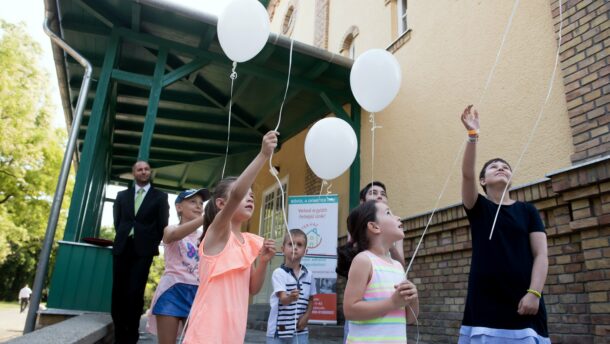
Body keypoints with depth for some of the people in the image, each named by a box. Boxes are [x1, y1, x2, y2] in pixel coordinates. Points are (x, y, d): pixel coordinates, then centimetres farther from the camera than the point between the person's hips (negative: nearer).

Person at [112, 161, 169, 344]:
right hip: (122, 248, 3)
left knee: (135, 293, -6)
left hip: (143, 250, -3)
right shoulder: (122, 195, 15)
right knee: (118, 292, 3)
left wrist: (152, 245, 0)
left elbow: (162, 225, 4)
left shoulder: (160, 196, 6)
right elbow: (118, 221, 15)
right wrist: (124, 239, 6)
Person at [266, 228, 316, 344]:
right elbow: (283, 299, -22)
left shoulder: (309, 275, 3)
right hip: (279, 329, -3)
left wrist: (306, 317, -3)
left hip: (300, 331, 4)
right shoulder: (279, 273, -11)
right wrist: (291, 298, -44)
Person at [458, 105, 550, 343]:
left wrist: (534, 293, -10)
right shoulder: (478, 207, 7)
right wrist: (473, 134, -20)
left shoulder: (527, 210, 10)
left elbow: (540, 254, 3)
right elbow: (467, 173, -11)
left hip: (523, 299, 1)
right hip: (485, 299, -1)